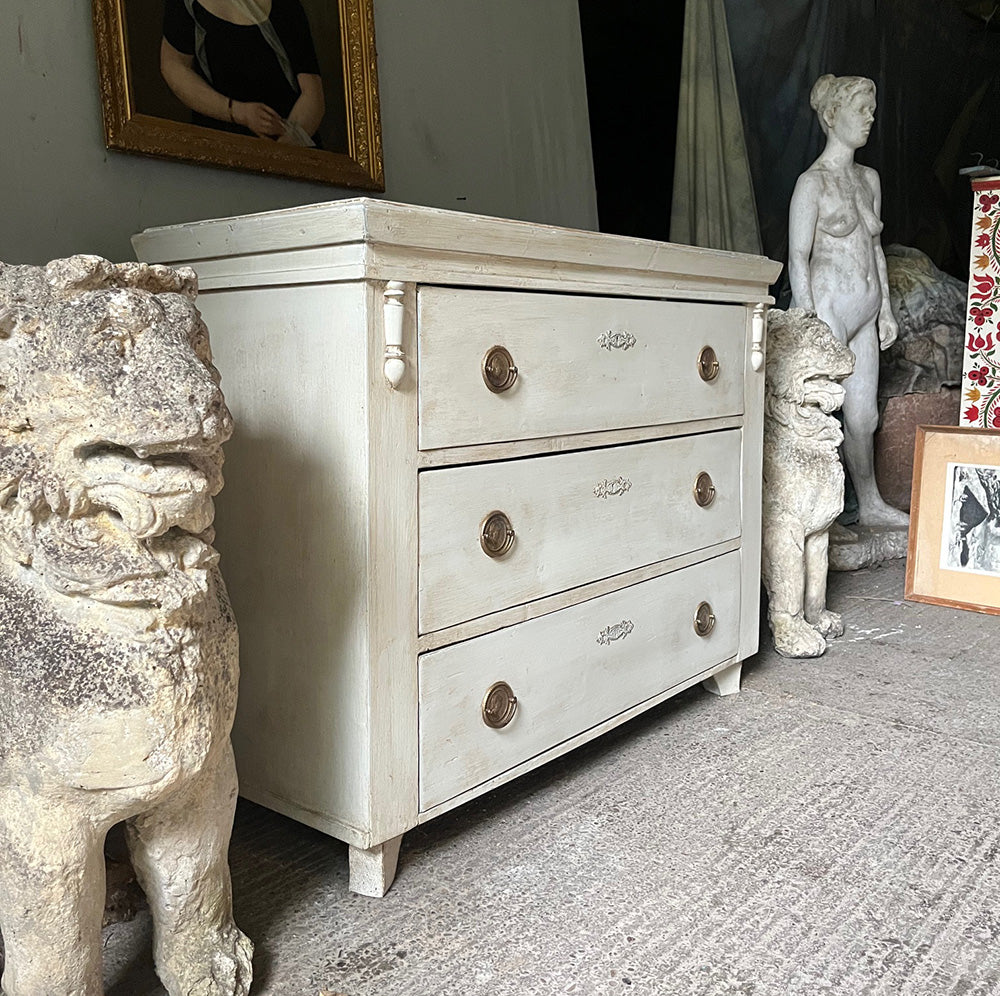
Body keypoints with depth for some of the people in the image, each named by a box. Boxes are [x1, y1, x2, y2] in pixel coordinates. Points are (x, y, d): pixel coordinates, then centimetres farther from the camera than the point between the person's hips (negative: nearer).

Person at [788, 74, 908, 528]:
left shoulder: (869, 179, 15)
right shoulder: (812, 183, -8)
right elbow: (798, 258, -12)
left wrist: (885, 309, 18)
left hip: (864, 313, 7)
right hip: (828, 308, -7)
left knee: (863, 415, 13)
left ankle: (871, 506, 25)